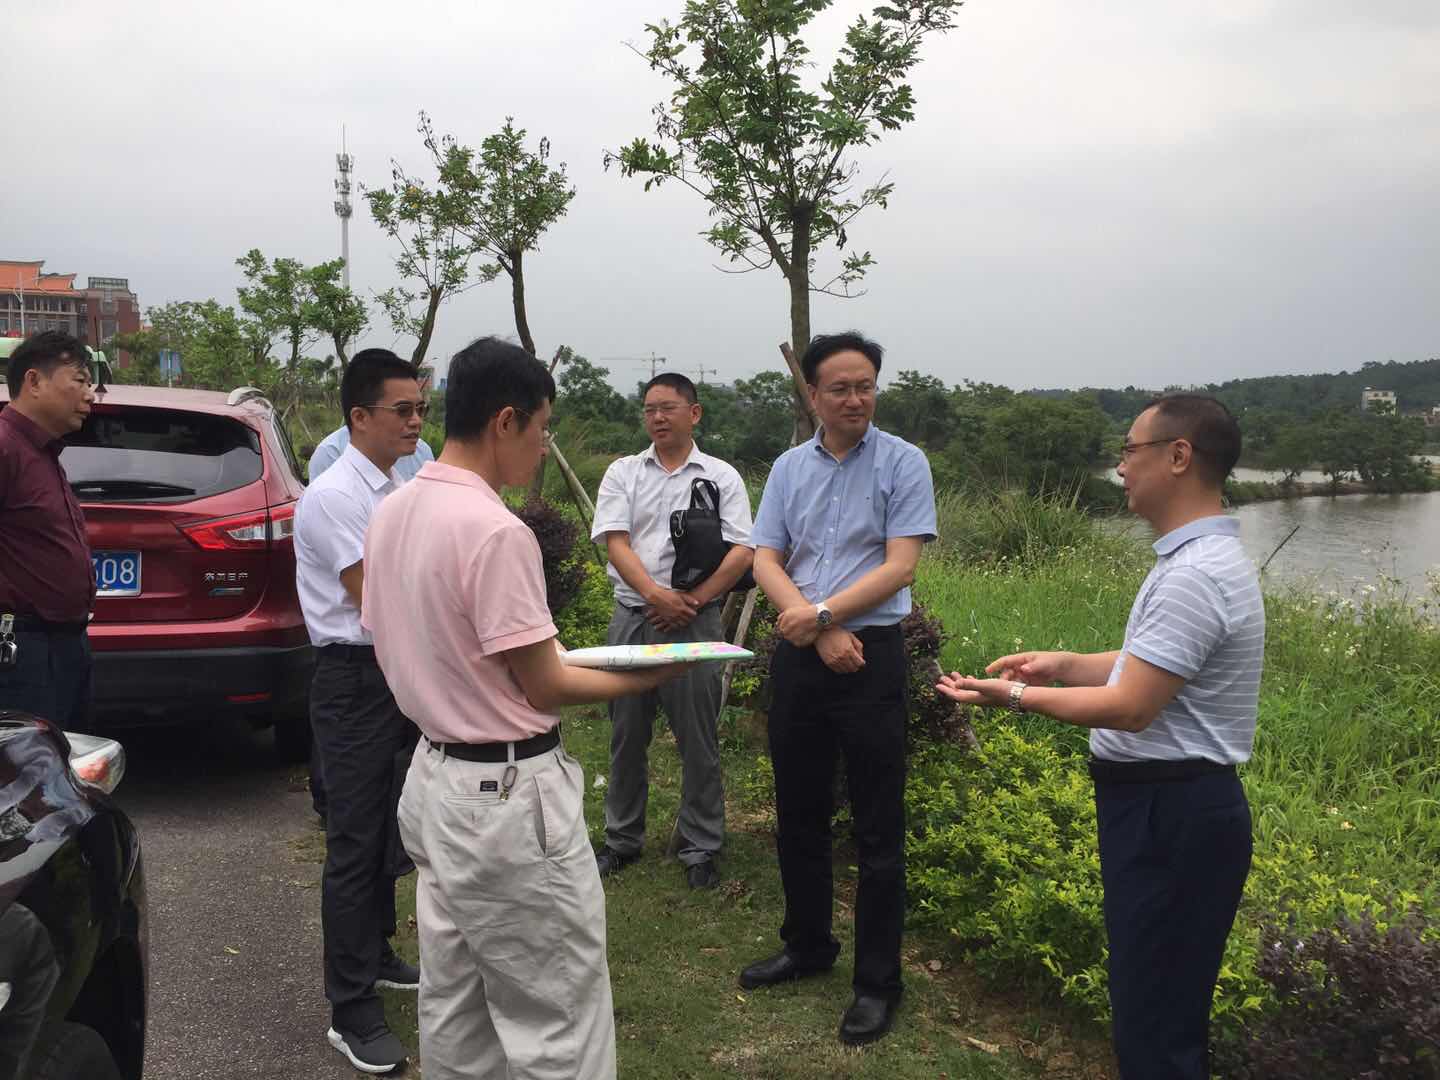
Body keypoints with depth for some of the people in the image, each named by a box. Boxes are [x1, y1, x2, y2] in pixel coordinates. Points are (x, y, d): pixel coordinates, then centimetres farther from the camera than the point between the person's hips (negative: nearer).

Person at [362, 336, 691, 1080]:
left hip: (436, 776, 9)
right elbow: (545, 690, -16)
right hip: (507, 795, -9)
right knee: (558, 1020, 4)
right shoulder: (496, 530, -23)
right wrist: (648, 676, -2)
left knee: (455, 1005, 20)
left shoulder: (393, 512, 4)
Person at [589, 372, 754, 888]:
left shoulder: (722, 477, 3)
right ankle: (622, 839, 27)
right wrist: (656, 595, -19)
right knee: (627, 735, 12)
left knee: (699, 741, 4)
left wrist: (692, 601, -15)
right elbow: (616, 542, -4)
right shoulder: (623, 473, 8)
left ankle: (700, 848, 18)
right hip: (632, 617, 2)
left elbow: (742, 553, -4)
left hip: (695, 621, -2)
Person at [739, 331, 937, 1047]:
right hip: (798, 656, 5)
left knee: (878, 828, 2)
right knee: (798, 814, 16)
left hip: (871, 656, -4)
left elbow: (900, 566, -11)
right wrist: (821, 631, -12)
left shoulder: (902, 463, -4)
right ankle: (807, 945, 34)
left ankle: (877, 981, 15)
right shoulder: (789, 467, 8)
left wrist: (821, 613, -16)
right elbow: (765, 561, 2)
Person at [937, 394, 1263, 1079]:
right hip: (1166, 802, 11)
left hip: (1169, 815, -11)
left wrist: (1016, 696, -15)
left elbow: (1131, 707, -24)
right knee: (1165, 1004, 21)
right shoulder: (1199, 558, 12)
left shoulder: (1194, 575, -23)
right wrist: (1063, 665, 9)